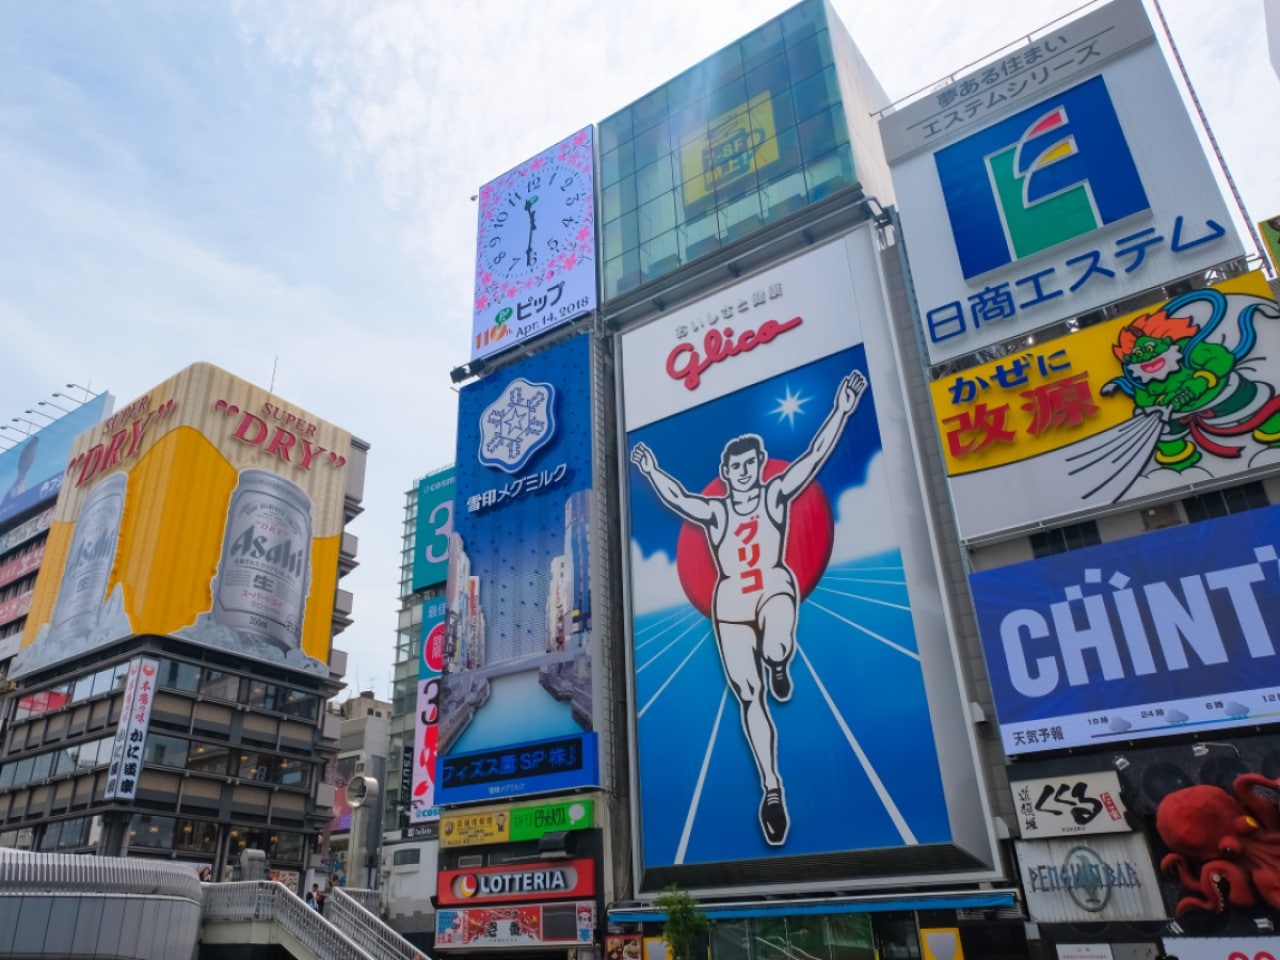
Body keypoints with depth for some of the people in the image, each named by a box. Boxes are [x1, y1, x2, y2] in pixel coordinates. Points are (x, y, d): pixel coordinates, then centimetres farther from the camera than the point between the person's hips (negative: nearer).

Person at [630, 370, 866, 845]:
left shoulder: (776, 495, 2)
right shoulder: (714, 512, 3)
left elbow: (813, 457, -9)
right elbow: (678, 499, -13)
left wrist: (841, 412, -18)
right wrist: (651, 472, -26)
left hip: (774, 587, -2)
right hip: (730, 602, 2)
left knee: (775, 649, -37)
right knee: (749, 697, 3)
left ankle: (778, 664, 4)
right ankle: (772, 788, 16)